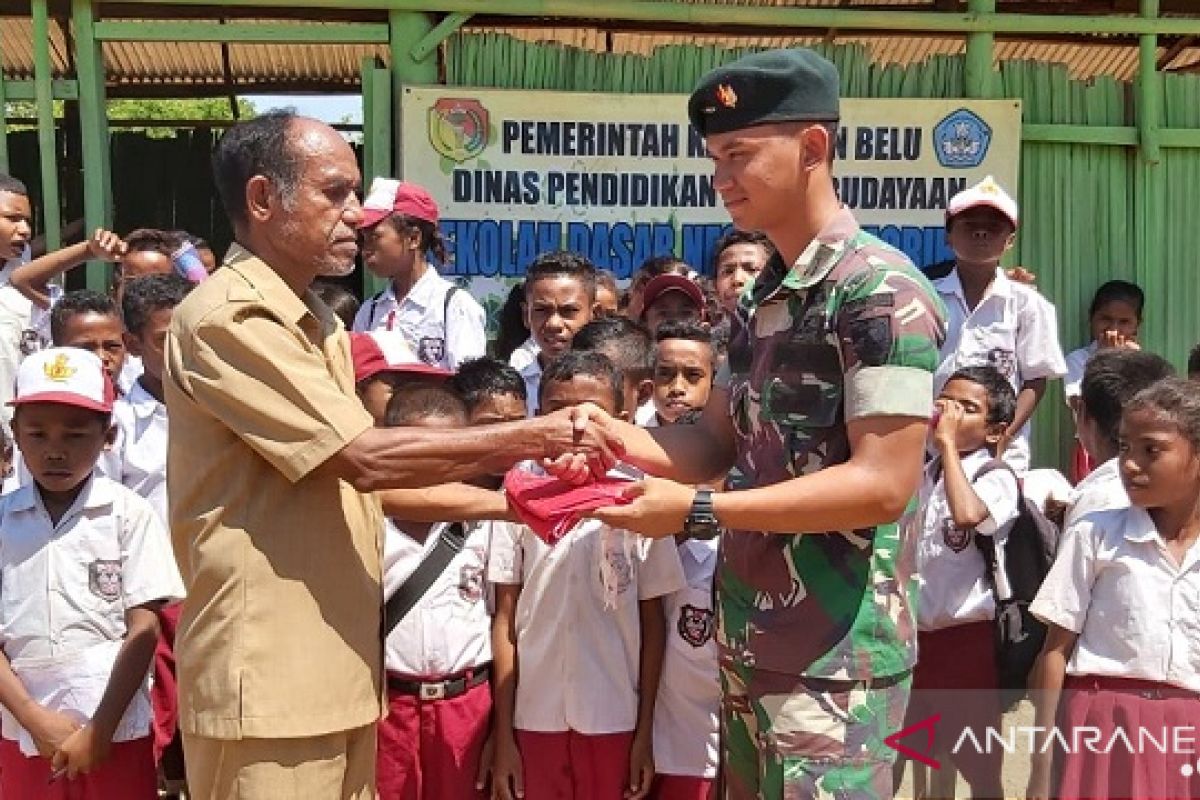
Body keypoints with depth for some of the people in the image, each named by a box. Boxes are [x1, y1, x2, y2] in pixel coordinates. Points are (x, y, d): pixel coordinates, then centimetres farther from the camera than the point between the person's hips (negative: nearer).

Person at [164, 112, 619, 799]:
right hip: (270, 680, -9)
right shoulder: (229, 316, -15)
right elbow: (362, 458, -21)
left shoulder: (317, 324, 17)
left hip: (335, 670, 9)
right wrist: (534, 438, -16)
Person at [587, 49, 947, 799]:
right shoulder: (760, 299, 12)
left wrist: (697, 511, -22)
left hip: (833, 663, -8)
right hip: (749, 646, 8)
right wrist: (615, 436, -6)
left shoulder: (883, 291, -15)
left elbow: (883, 484, -20)